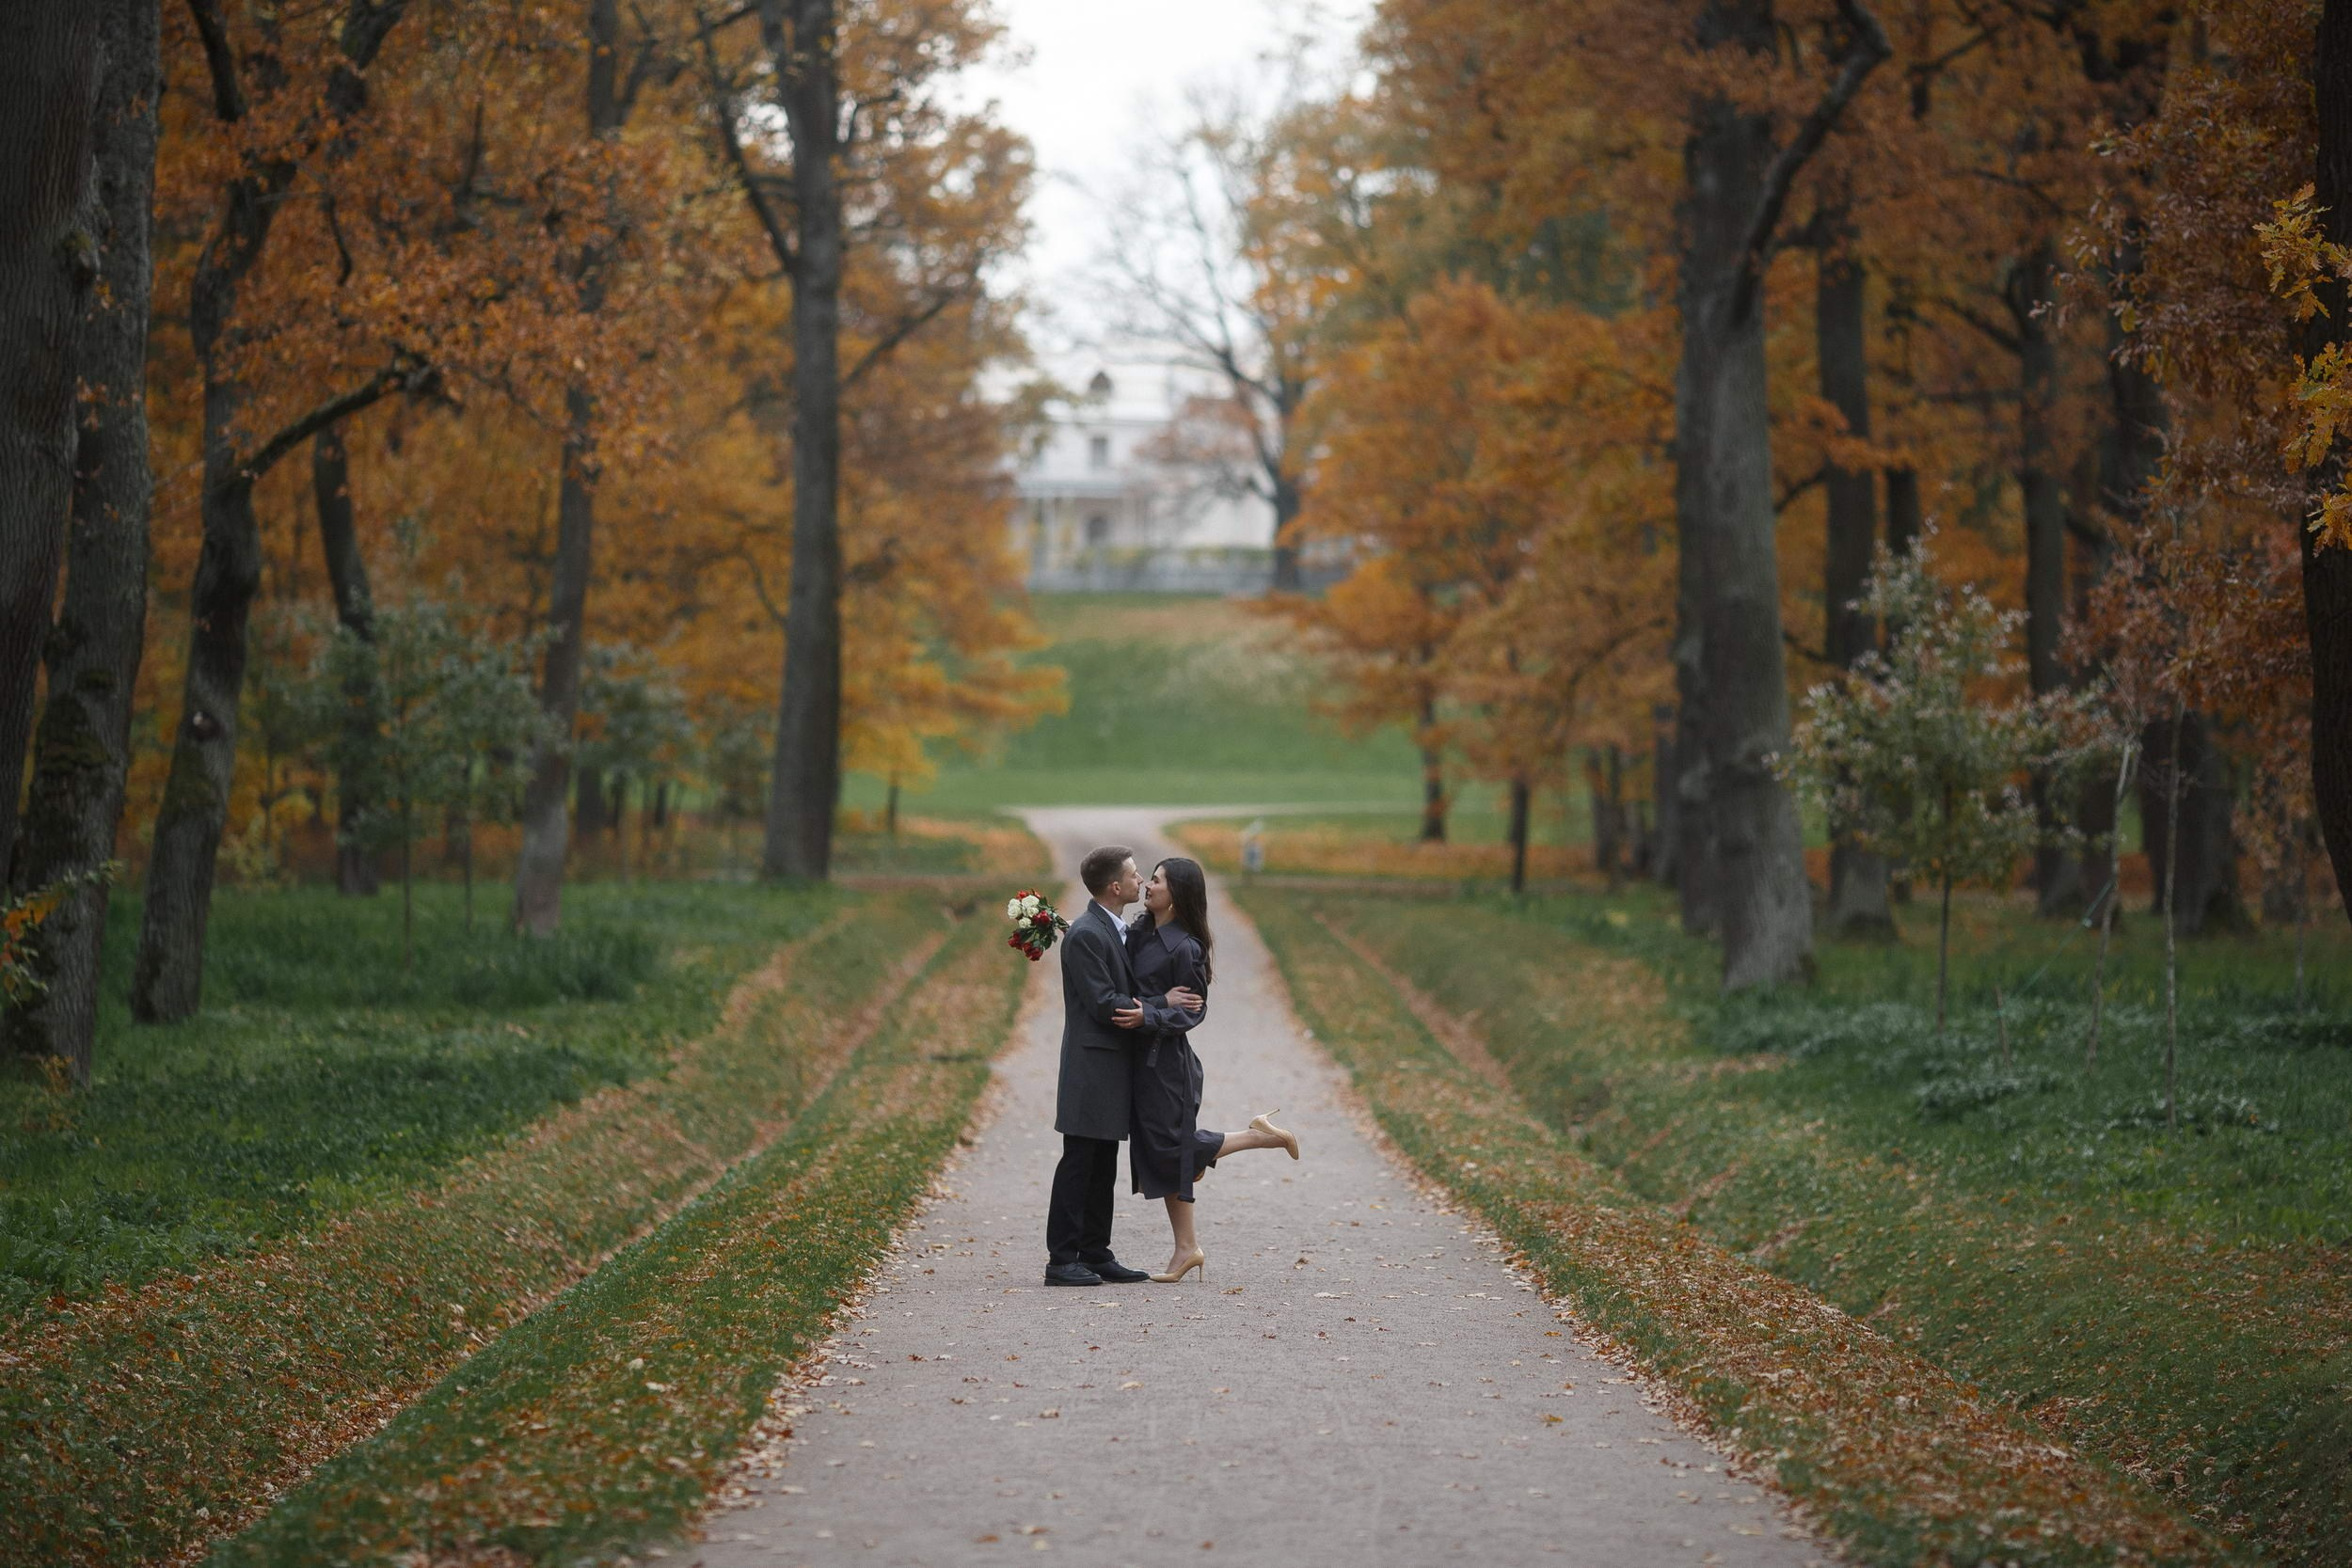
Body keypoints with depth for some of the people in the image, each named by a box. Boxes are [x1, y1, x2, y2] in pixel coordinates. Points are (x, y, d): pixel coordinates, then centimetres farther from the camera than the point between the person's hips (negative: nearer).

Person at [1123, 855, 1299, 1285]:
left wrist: (1148, 1015, -28)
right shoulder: (1139, 931, 7)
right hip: (1143, 1056, 8)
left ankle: (1262, 1136, 14)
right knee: (1156, 1148, 9)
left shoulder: (1185, 948, -16)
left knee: (1173, 1146, -3)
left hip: (1165, 1058, -8)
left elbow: (1191, 1012, -16)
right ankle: (1186, 1248, 15)